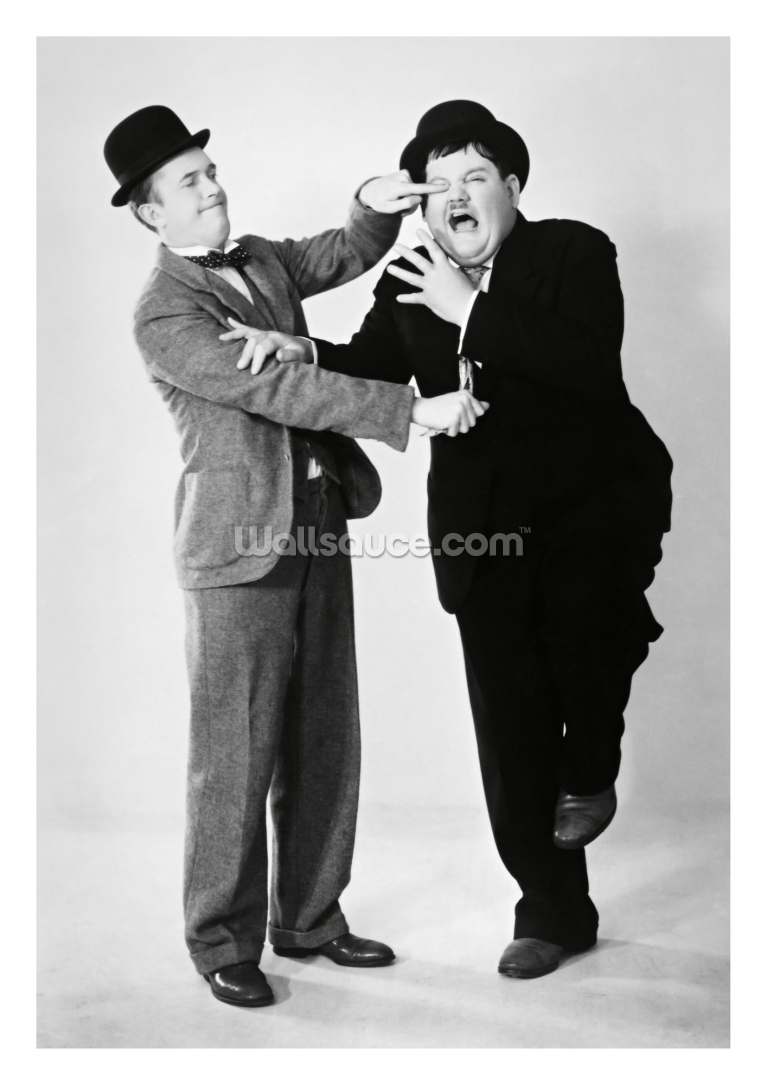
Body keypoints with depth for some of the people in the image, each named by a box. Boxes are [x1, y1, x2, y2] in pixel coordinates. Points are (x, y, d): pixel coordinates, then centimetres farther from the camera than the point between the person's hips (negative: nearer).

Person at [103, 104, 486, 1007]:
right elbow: (278, 387, -20)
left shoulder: (261, 261, 13)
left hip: (318, 522, 8)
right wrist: (413, 411, -22)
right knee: (237, 751, 0)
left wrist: (376, 205, -4)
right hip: (239, 542, -7)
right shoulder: (163, 316, -12)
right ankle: (223, 942, 16)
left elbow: (348, 255, 20)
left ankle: (309, 918, 26)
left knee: (325, 738, 12)